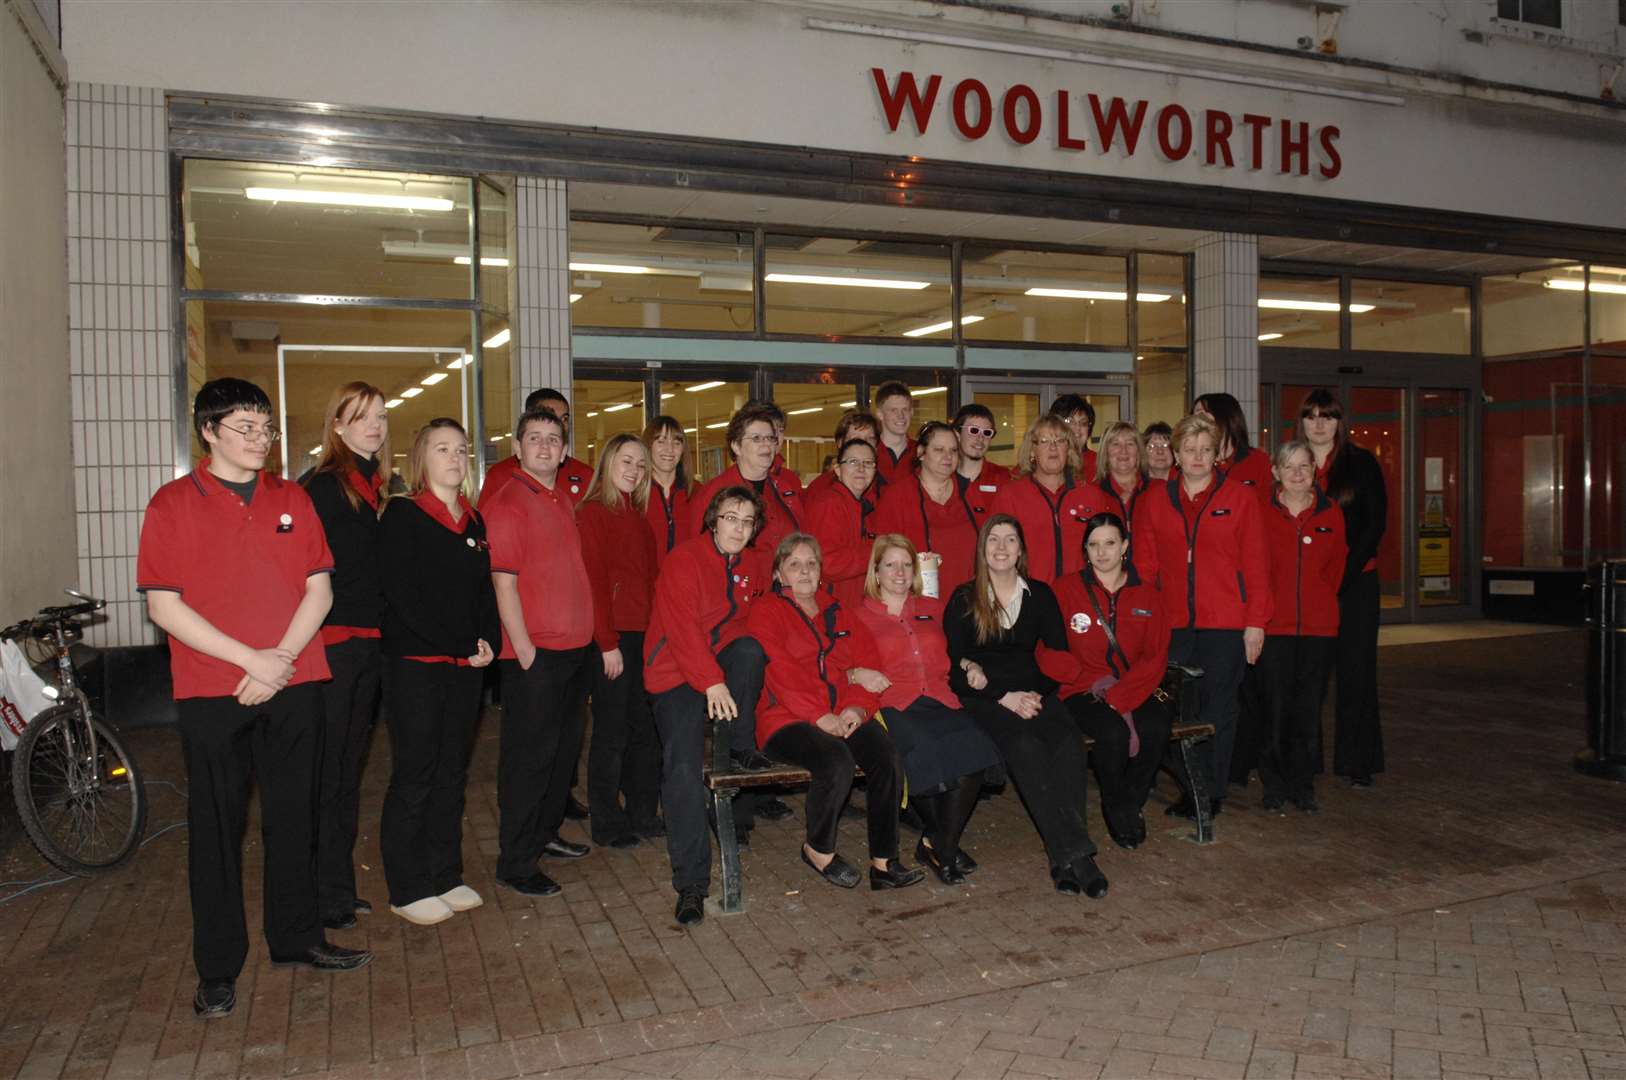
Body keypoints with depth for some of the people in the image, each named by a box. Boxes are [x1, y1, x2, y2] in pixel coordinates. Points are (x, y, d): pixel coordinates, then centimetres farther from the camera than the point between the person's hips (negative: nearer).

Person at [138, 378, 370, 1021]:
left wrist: (283, 657, -9)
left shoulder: (292, 500, 9)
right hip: (211, 692, -3)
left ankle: (296, 937, 28)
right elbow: (163, 604, -8)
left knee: (293, 816, 12)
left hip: (293, 685, 3)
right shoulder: (173, 503, -2)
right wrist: (251, 659, -14)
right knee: (216, 825, 6)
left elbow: (319, 587, 6)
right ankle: (217, 966, 19)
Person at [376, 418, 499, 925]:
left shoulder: (474, 521, 13)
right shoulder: (402, 516, -7)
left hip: (465, 666, 6)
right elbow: (403, 594, -15)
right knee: (414, 777, 1)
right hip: (415, 665, -6)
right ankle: (407, 889, 13)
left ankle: (445, 876, 24)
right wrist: (461, 646, -15)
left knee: (452, 773, 13)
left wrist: (488, 642, -5)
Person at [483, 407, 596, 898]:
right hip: (534, 654, -8)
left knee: (565, 747, 18)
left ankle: (545, 833, 34)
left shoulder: (565, 499, 13)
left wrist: (587, 633, 15)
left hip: (575, 646, 8)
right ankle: (515, 862, 9)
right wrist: (524, 650, -18)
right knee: (529, 755, -1)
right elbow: (504, 582, -16)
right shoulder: (507, 502, -11)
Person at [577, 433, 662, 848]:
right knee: (612, 731, 2)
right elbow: (594, 580, -13)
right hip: (613, 637, -7)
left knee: (644, 727, 13)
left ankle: (643, 813, 25)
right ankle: (607, 823, 15)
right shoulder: (593, 513, -8)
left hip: (644, 634, 7)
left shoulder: (637, 515, 15)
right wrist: (608, 643, -16)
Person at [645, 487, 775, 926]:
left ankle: (740, 747, -10)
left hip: (723, 661, 5)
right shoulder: (684, 560, -14)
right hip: (678, 674, -5)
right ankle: (691, 883, -14)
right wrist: (712, 682, -30)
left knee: (751, 650, -30)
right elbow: (682, 627, -22)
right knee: (683, 769, -18)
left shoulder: (755, 566, 6)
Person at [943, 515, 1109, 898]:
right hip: (984, 698, -2)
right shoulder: (963, 600, 6)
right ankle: (1076, 854, -32)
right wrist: (1004, 697, -11)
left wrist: (1038, 693, -8)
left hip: (1036, 693, 3)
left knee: (1069, 744, -29)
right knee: (1026, 747, -33)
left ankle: (1063, 859, -28)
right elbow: (953, 666, 0)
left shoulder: (1040, 595, 14)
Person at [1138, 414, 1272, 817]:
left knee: (1218, 708, 3)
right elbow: (1146, 564, 8)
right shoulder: (1156, 500, 8)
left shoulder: (1239, 497, 2)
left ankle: (1212, 792, 14)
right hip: (1174, 624, 2)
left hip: (1226, 622, -2)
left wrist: (1256, 622, -5)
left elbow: (1256, 563, 0)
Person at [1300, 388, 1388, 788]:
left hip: (1355, 580, -1)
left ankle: (1357, 761, 8)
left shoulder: (1361, 462, 3)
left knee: (1355, 668, 0)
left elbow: (1376, 522, -2)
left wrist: (1344, 572, -11)